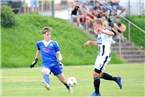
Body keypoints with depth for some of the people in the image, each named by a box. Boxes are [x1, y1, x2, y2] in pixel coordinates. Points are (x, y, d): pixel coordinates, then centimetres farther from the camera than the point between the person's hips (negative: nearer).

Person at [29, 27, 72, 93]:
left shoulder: (54, 43, 3)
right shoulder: (39, 44, 9)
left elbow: (58, 54, 7)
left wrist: (60, 62, -9)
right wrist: (35, 60, 33)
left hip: (54, 64, 0)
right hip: (45, 64, 0)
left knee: (62, 79, 8)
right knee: (44, 71, -38)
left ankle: (68, 88, 40)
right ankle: (47, 84, -66)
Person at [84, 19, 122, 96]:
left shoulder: (105, 31, -15)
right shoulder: (99, 33, 14)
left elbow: (112, 34, -40)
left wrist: (102, 31, -54)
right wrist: (90, 42, 16)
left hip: (105, 56, -10)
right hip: (100, 55, 10)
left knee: (95, 74, -7)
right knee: (99, 74, 16)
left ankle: (97, 92, 5)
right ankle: (116, 79, 27)